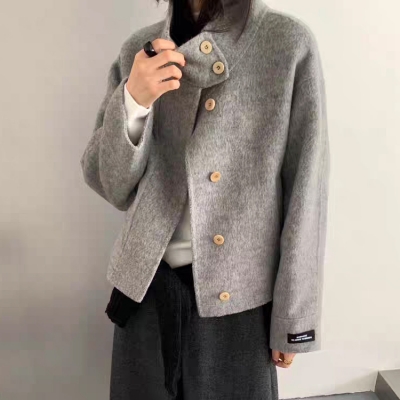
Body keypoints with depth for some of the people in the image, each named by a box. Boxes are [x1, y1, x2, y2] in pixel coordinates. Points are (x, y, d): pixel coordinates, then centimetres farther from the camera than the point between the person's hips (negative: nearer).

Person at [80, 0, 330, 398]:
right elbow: (108, 185, 1)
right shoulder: (140, 50, 3)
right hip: (147, 288, 3)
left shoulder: (290, 42, -5)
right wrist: (132, 102, -16)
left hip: (239, 293, -2)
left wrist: (293, 317, -5)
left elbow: (306, 193, -6)